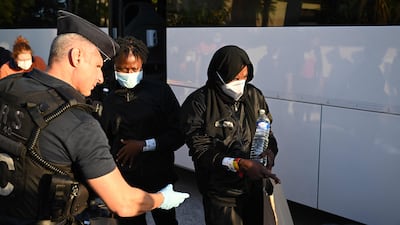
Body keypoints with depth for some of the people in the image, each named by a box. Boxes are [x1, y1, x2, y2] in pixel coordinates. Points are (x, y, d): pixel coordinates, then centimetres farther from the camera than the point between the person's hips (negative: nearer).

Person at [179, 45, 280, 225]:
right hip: (222, 195, -5)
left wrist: (270, 151, -9)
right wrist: (241, 164, -26)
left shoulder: (254, 95, 3)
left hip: (256, 188, 5)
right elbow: (201, 151, -16)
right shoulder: (198, 103, -13)